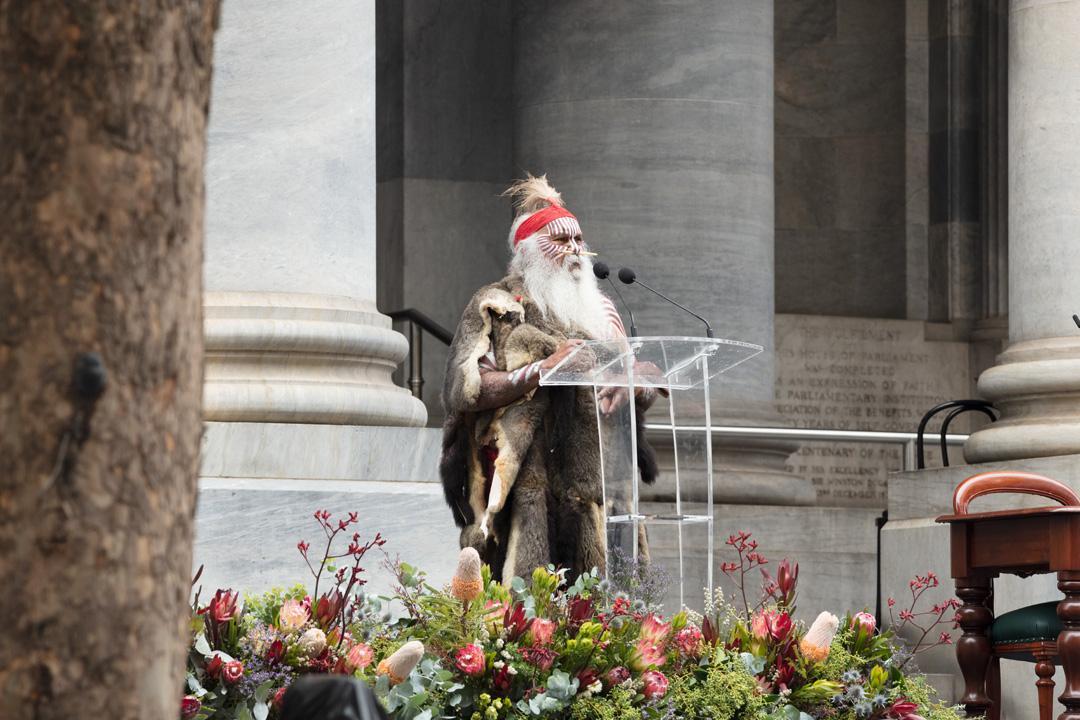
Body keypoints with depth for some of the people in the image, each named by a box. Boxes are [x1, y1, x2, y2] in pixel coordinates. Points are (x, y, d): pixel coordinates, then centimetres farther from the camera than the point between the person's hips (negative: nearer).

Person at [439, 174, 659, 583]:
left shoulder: (599, 310, 22)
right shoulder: (496, 307, 5)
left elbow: (643, 389, 21)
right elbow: (465, 390, -8)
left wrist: (631, 387, -4)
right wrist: (543, 370, -15)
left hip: (595, 491, 5)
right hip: (527, 491, -5)